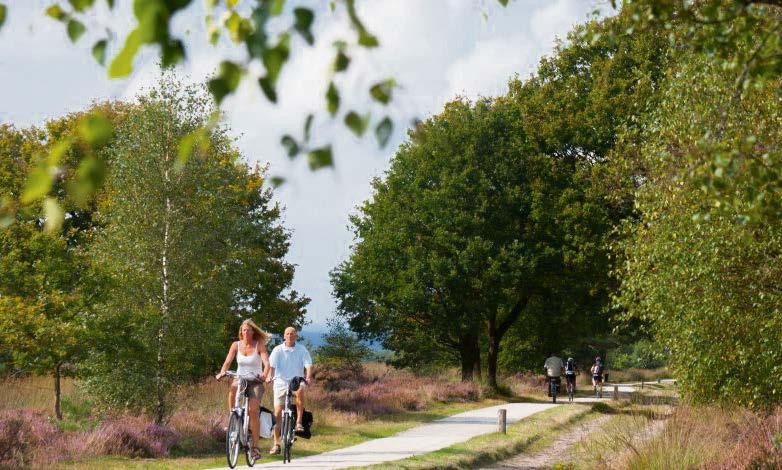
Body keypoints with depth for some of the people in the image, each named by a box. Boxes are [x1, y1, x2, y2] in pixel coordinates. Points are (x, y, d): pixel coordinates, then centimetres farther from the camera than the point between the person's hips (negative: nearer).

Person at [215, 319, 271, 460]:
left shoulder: (259, 345, -5)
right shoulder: (236, 345, 2)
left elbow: (266, 363, -15)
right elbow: (228, 361, -6)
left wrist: (264, 374, -35)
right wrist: (222, 373, -26)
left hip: (255, 381, -2)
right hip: (240, 379, 2)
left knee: (254, 410, -17)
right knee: (232, 389, -35)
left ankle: (255, 446, -10)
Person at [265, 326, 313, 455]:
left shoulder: (302, 350, 4)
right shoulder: (278, 350, 3)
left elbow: (308, 365, -6)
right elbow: (271, 365, -7)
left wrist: (308, 377, -24)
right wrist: (269, 376, -25)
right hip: (281, 383, 1)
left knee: (300, 391, -37)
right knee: (278, 412, -3)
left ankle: (299, 422, -24)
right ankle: (276, 444, 5)